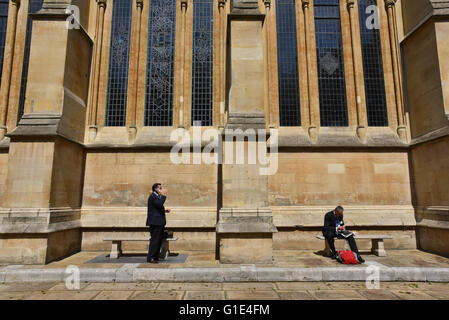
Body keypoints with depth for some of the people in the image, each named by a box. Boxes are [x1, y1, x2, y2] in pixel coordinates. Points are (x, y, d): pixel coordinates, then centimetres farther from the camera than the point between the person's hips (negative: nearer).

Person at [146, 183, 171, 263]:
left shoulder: (157, 196, 19)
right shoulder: (153, 196, -13)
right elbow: (160, 204, -27)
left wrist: (164, 210, 12)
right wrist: (163, 195, -18)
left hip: (159, 222, 10)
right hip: (155, 222, -10)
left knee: (159, 239, 14)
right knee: (154, 240, -7)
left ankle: (156, 256, 23)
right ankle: (150, 258, -1)